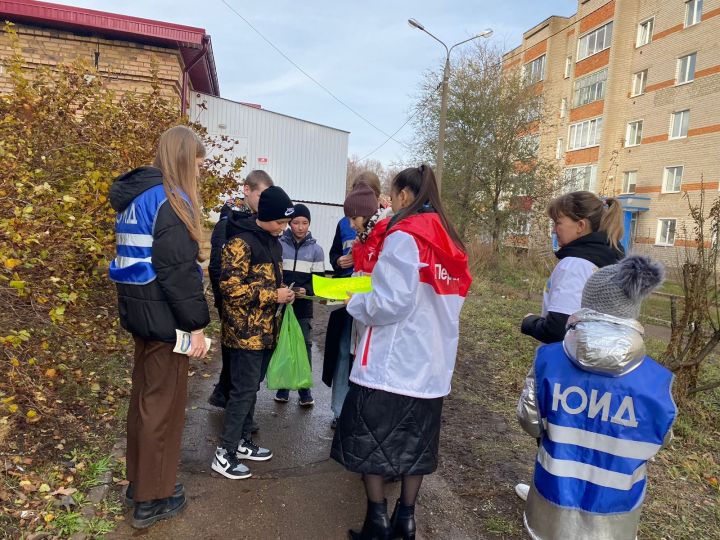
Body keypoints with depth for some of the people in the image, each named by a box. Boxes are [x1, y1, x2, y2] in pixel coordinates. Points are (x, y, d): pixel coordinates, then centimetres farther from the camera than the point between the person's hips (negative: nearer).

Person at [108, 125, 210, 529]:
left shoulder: (136, 196, 13)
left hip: (140, 310, 10)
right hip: (163, 315, -9)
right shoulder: (171, 199, -17)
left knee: (145, 397, 19)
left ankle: (140, 481, 35)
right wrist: (196, 324, -17)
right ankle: (152, 499, 18)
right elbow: (179, 270, -22)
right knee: (163, 404, 3)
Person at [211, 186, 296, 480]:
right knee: (244, 389, -3)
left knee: (252, 387, 16)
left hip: (264, 329, 9)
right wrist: (274, 296, -20)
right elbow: (231, 287, -23)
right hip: (245, 330, -9)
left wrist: (284, 293, 3)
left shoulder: (273, 241, 12)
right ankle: (224, 453, 10)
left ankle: (242, 441, 30)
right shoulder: (240, 242, -17)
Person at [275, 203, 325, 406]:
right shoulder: (279, 244, -1)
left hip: (303, 307, 0)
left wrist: (306, 290, -17)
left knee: (304, 345, 1)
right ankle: (283, 388, 21)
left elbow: (319, 279, 3)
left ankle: (305, 391, 10)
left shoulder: (316, 249, 3)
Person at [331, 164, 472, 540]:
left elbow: (391, 303, -20)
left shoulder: (403, 236, -13)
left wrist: (355, 302, -2)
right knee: (415, 444, 16)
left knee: (369, 442, 10)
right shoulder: (450, 244, 9)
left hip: (390, 364, -7)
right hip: (433, 365, 7)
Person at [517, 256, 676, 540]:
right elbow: (654, 442, -3)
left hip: (555, 498, 0)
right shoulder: (656, 379, -19)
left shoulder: (549, 359, -20)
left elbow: (530, 421, -7)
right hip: (614, 512, 1)